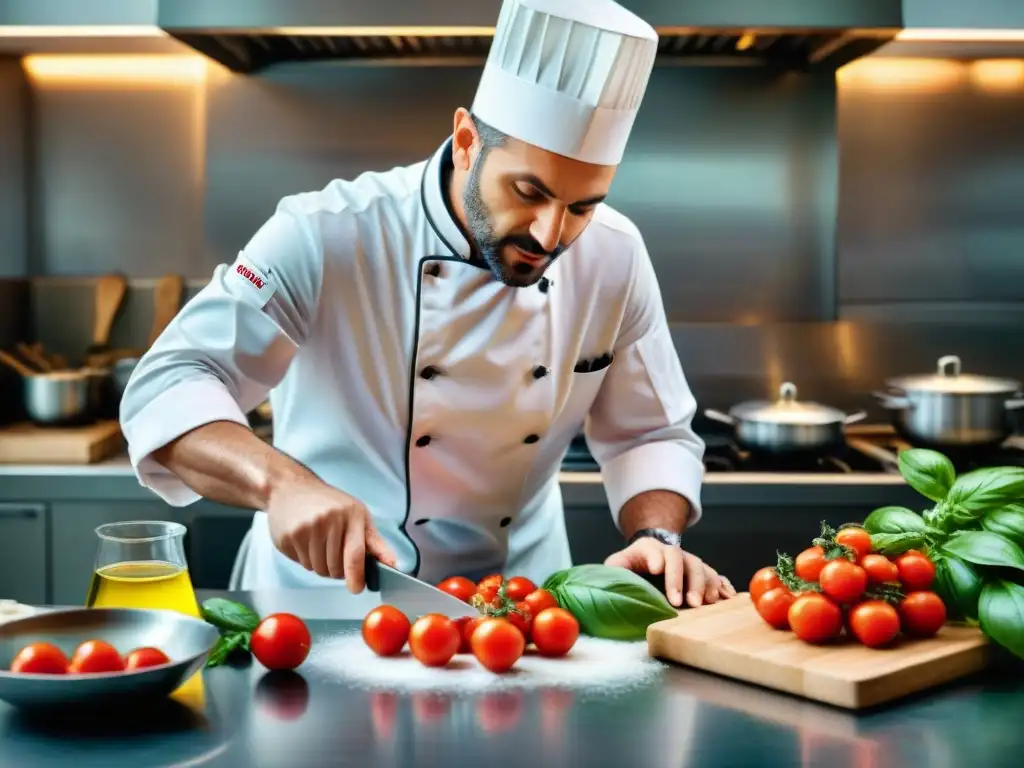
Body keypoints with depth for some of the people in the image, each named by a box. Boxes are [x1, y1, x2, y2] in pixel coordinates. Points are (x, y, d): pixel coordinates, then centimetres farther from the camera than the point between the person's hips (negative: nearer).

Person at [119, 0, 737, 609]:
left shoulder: (615, 258, -7)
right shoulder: (327, 238, -19)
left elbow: (651, 434, 3)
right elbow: (166, 390, -22)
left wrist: (658, 539, -17)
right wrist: (282, 483, -40)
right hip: (326, 602, -2)